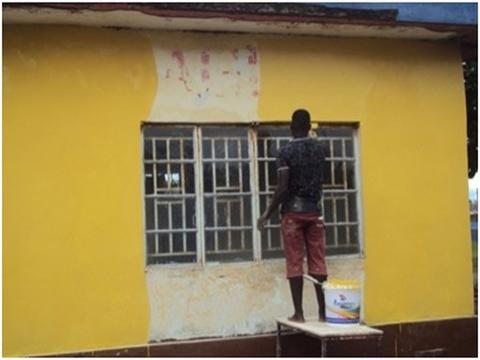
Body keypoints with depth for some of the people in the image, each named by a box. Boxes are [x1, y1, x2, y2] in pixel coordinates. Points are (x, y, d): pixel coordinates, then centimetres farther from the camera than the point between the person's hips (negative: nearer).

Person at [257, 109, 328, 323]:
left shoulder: (286, 151, -9)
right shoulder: (319, 149, 6)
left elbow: (283, 188, -14)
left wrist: (267, 214, -7)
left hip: (293, 212, -4)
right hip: (315, 211, 4)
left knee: (295, 264, 0)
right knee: (318, 263, 6)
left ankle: (299, 313, 2)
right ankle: (323, 311, 7)